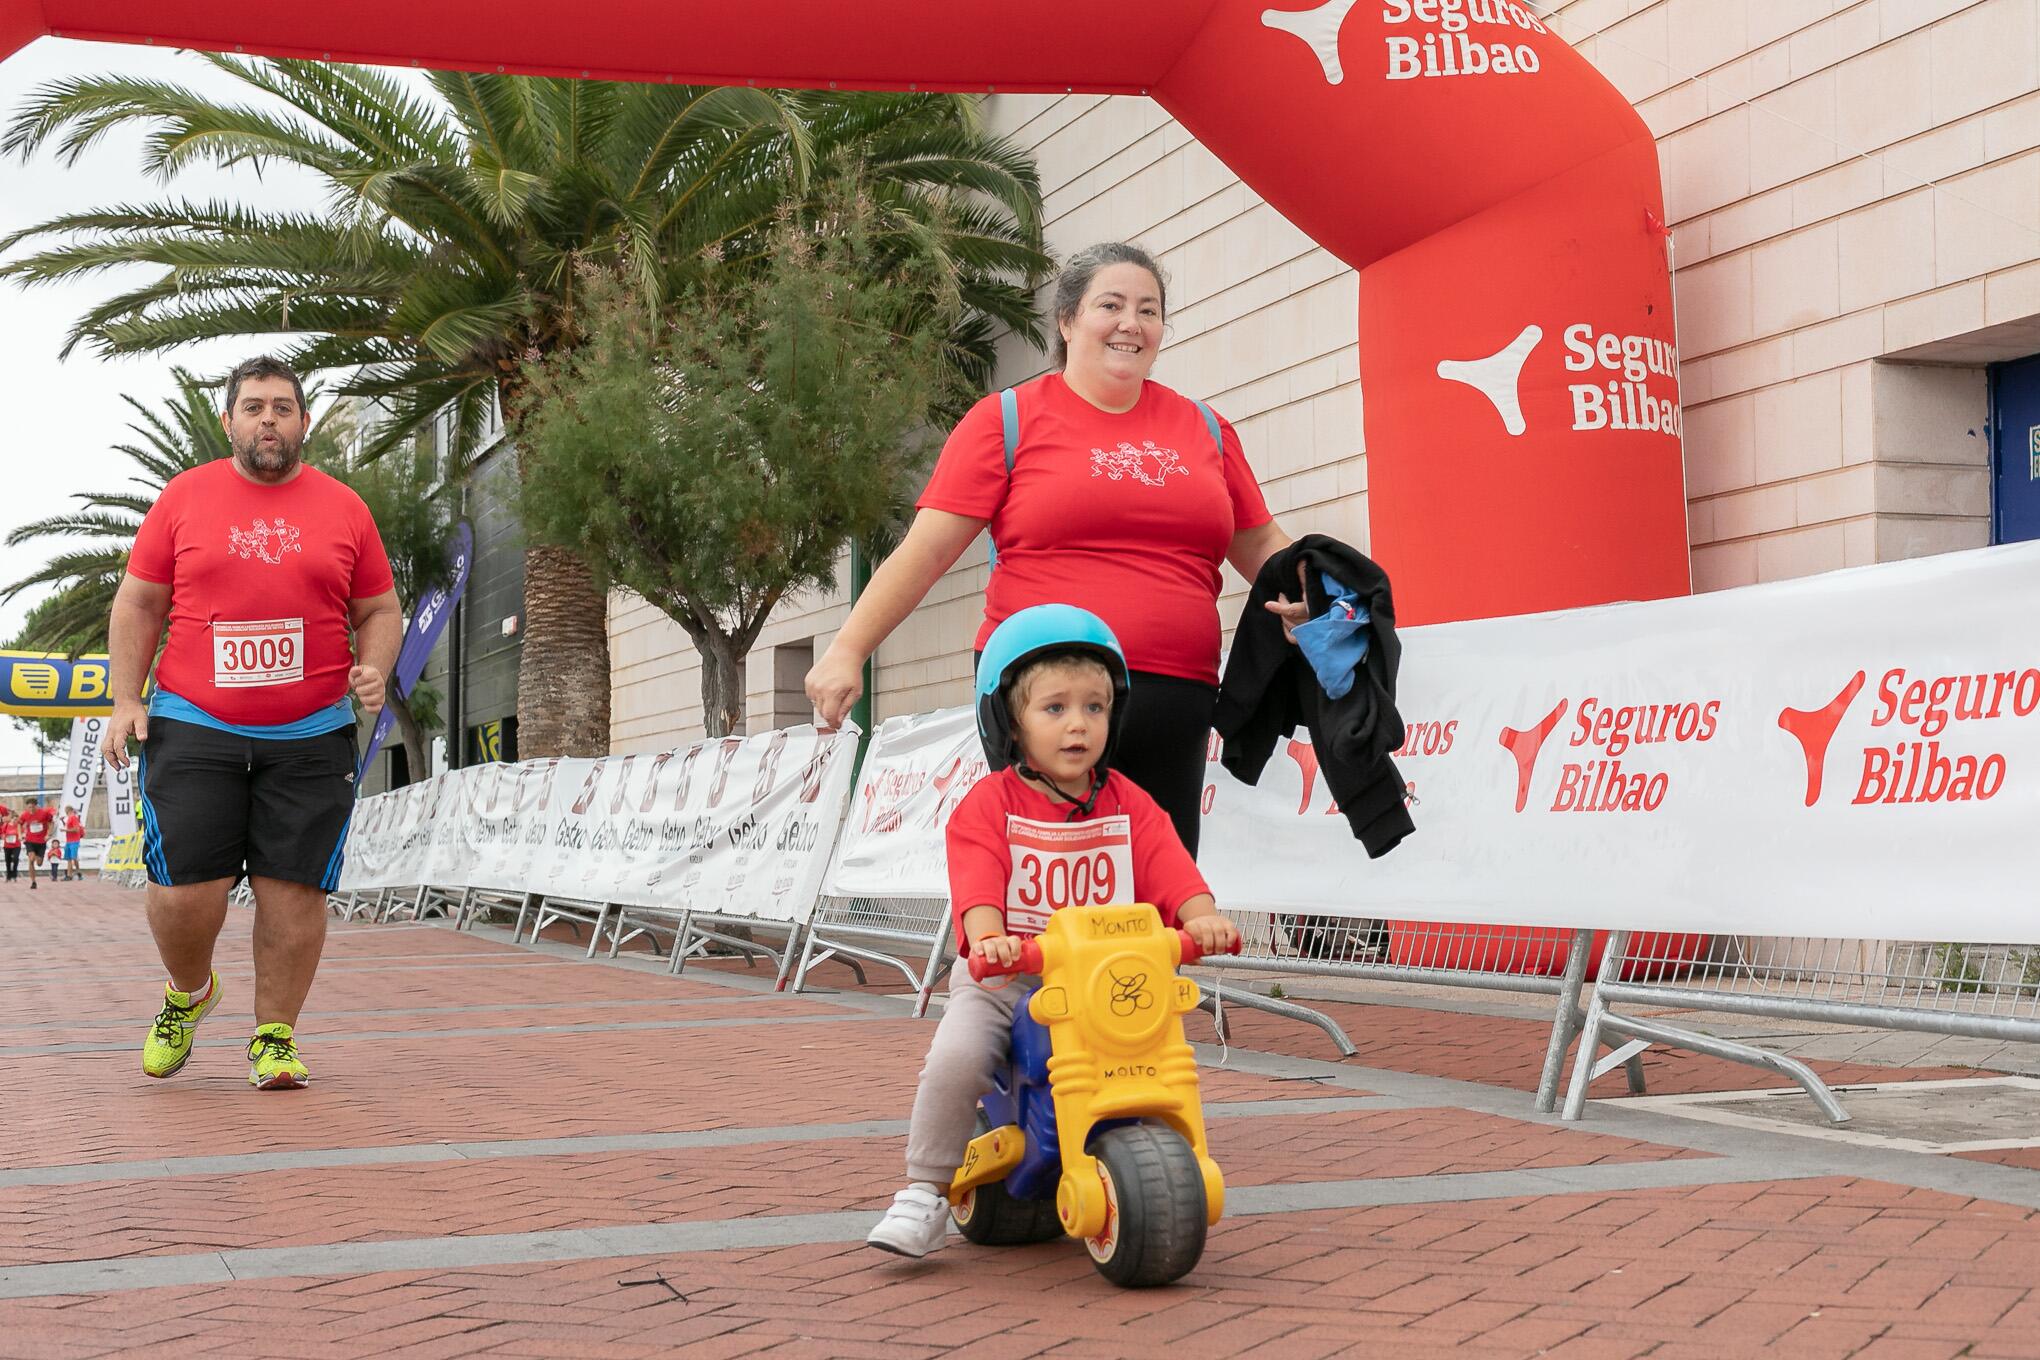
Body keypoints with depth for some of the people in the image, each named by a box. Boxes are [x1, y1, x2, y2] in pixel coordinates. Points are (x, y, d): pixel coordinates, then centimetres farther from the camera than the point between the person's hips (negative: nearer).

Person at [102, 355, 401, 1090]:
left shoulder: (343, 507, 8)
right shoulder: (183, 497, 6)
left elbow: (379, 609, 14)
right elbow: (137, 604, 9)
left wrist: (374, 669, -6)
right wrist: (126, 700, 0)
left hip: (310, 739, 1)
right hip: (192, 729, -1)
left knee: (293, 891, -1)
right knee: (183, 892, -5)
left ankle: (275, 1038, 13)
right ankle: (188, 992, 26)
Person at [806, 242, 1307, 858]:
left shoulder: (1203, 428, 16)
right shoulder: (1009, 419, 5)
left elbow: (1259, 543, 25)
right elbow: (925, 549, 0)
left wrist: (1303, 593, 3)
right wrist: (848, 650, -8)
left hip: (1173, 706, 4)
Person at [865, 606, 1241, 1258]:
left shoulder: (1128, 805, 9)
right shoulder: (989, 805, -1)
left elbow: (1170, 867, -3)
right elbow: (977, 884, -14)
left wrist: (1201, 915, -24)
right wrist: (988, 938, -34)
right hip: (1002, 979, -2)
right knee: (956, 1057, -25)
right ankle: (925, 1192, -7)